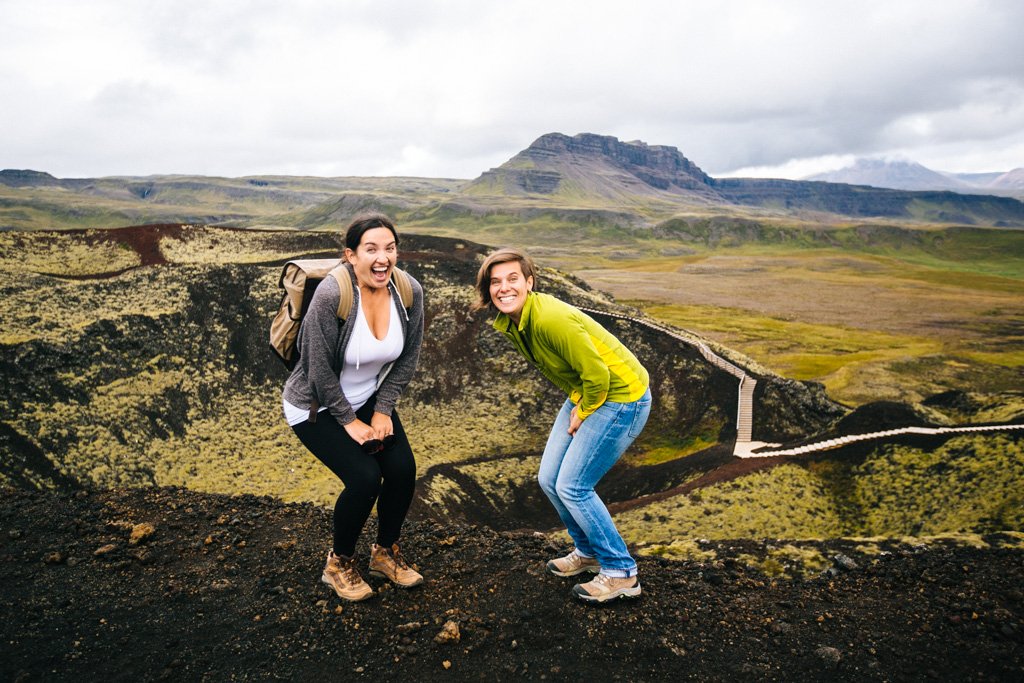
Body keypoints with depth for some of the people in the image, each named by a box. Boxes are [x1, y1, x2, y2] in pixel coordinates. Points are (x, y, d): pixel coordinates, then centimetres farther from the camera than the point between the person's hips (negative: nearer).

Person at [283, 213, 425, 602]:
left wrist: (382, 409, -6)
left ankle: (385, 553, 18)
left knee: (403, 469, -10)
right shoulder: (332, 295, -31)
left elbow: (408, 357, -3)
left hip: (369, 398, 5)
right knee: (364, 478, -17)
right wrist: (349, 421, -15)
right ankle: (339, 564, 11)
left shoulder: (409, 292, -16)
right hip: (315, 406, -5)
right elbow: (320, 369, -22)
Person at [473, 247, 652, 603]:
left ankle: (621, 574, 10)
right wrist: (575, 406, 8)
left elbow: (597, 373, -25)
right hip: (584, 393, 9)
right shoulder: (508, 323, -1)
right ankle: (589, 552, 33)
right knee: (549, 479, 10)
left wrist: (582, 415, -11)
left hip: (621, 397, -9)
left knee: (572, 486, -8)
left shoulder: (552, 319, -30)